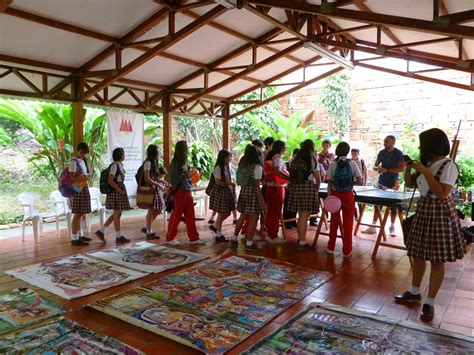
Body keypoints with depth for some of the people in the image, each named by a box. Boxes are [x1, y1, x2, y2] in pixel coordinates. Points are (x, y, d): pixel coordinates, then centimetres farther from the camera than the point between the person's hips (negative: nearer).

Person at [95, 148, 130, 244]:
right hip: (116, 192, -9)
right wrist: (120, 190, -20)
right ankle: (118, 237, 10)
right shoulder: (114, 165, -15)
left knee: (116, 214, 15)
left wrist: (122, 190, 8)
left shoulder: (119, 165, 12)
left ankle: (101, 231, 20)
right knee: (117, 214, 0)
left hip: (120, 191, 9)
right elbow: (110, 180, -21)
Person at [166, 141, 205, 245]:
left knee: (190, 216, 8)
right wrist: (185, 176, -20)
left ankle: (194, 238, 15)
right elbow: (173, 179, -14)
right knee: (176, 216, 3)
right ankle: (170, 237, 17)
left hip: (188, 191, 7)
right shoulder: (174, 164, -9)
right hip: (179, 192, -7)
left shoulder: (185, 162, 10)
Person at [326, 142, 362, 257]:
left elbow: (329, 182, -8)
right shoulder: (352, 164, -3)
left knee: (334, 222, 12)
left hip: (336, 195, 1)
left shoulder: (333, 164, -4)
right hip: (348, 195, -1)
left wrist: (329, 195, -8)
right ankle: (347, 250, 11)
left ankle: (331, 248, 21)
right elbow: (359, 180, 1)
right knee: (348, 223, 6)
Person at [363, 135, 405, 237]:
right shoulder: (381, 153, 6)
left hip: (393, 183, -3)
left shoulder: (399, 153, -6)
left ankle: (392, 227, 17)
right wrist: (377, 168, -9)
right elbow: (375, 166, 15)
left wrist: (387, 170, -20)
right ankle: (373, 226, 6)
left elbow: (402, 168, -13)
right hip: (381, 182, 3)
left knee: (393, 206, 6)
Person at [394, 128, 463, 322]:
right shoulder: (426, 163, 6)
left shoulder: (448, 166, -16)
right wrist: (408, 168, -2)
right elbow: (410, 184, 16)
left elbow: (442, 195, -26)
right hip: (423, 211, 8)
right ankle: (414, 292, 30)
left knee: (437, 260, 1)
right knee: (418, 255, 15)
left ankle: (430, 303, 11)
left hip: (441, 215, -8)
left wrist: (425, 172, -25)